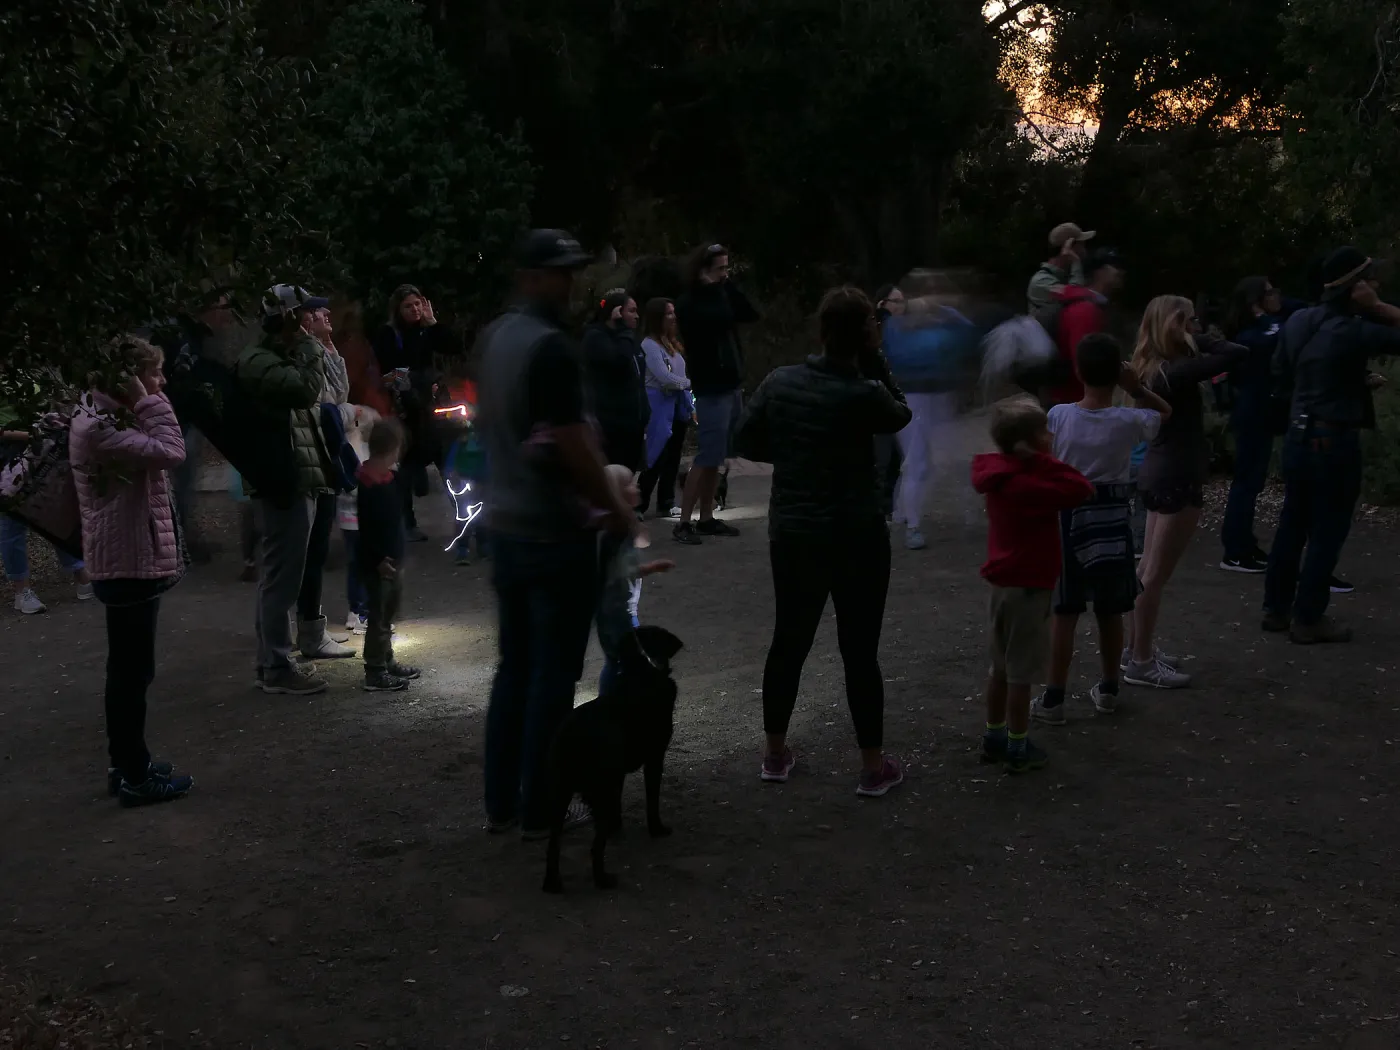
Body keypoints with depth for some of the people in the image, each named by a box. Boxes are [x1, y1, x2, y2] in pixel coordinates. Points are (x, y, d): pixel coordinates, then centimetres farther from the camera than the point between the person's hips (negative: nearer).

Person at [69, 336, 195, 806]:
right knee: (132, 671, -3)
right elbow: (170, 451, -27)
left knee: (128, 669, 17)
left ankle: (126, 765, 28)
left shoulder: (110, 418, 13)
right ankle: (135, 776, 5)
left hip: (135, 561, 11)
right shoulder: (95, 428, -20)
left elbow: (156, 453, 16)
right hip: (127, 564, -11)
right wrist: (148, 402, -19)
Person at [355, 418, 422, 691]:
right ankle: (375, 673, 2)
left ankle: (387, 662, 32)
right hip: (378, 562, -10)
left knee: (388, 614, 20)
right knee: (378, 616, -4)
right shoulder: (368, 482, -21)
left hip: (392, 558, 10)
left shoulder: (388, 476, 9)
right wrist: (378, 559, -24)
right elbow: (366, 525, -24)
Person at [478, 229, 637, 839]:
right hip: (554, 532, -8)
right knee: (554, 673, 1)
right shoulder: (552, 348, -19)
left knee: (514, 665, 15)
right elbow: (573, 445, -21)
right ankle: (540, 810, 7)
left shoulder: (493, 337, 9)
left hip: (504, 525, 9)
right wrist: (615, 507, -8)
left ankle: (501, 803, 20)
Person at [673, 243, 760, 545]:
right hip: (711, 390, -8)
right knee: (708, 456, -12)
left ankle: (706, 518, 16)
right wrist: (716, 288, -12)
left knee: (717, 457, 10)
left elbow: (751, 315, 3)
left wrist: (728, 287, -2)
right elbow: (721, 319, -24)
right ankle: (683, 522, -9)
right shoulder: (689, 303, -9)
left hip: (731, 385, 8)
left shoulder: (718, 297, 14)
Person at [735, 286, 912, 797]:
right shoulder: (863, 394, -16)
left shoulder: (779, 381, -3)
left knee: (789, 640, 16)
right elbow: (901, 415, 5)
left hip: (790, 531, 5)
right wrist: (875, 361, 4)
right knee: (860, 649, 4)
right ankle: (873, 766, 12)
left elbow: (748, 441, 7)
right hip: (855, 536, -5)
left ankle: (774, 753, 26)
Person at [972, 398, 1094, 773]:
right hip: (1027, 588, -9)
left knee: (1001, 666, 18)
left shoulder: (999, 474, 1)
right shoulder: (1028, 485, -24)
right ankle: (1017, 748, 11)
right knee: (1021, 672, 2)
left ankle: (994, 737, 29)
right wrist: (1045, 460, -19)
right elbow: (1082, 490, -28)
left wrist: (1039, 461, 9)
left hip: (1003, 584, 9)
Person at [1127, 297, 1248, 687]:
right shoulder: (1176, 372, -22)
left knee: (1149, 570, 17)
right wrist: (1197, 340, -13)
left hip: (1161, 475, 10)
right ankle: (1140, 663, 3)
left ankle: (1138, 649, 26)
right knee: (1156, 574, -3)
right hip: (1176, 479, -10)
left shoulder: (1157, 367, 6)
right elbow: (1238, 354, -25)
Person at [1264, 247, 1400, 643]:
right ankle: (1308, 618, 6)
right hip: (1334, 442, -8)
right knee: (1328, 532, 2)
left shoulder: (1298, 321, 6)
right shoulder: (1350, 331, -18)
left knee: (1292, 525, 14)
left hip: (1298, 435, 8)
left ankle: (1276, 608, 20)